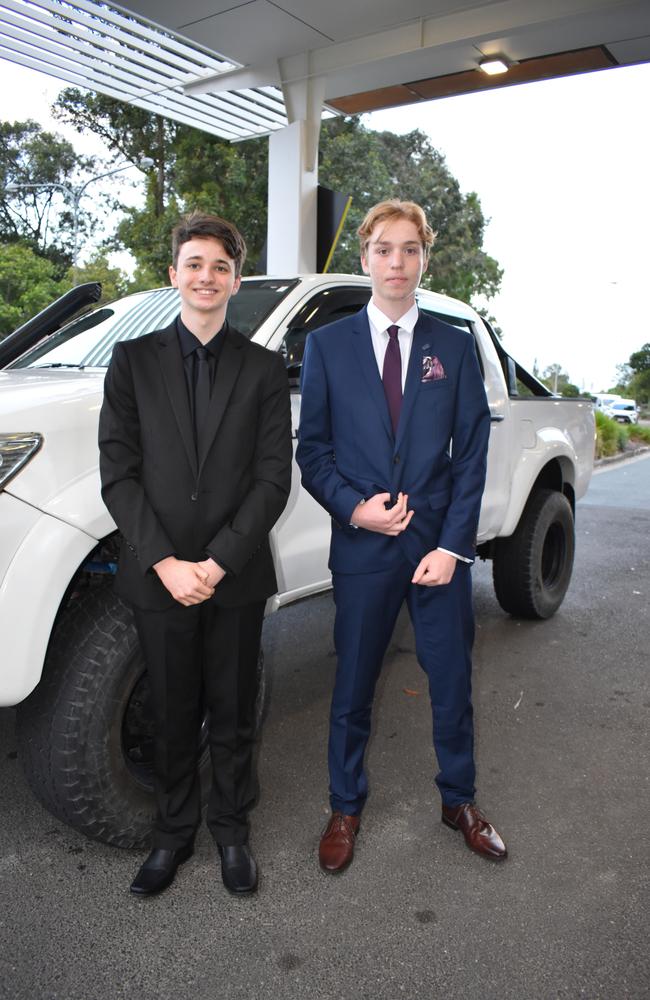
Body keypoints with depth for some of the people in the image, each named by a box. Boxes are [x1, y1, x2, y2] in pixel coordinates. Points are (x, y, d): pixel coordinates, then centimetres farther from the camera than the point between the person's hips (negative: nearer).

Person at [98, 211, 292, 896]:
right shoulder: (133, 361, 4)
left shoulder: (263, 369, 3)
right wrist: (165, 563, -12)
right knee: (172, 718, 14)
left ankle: (230, 830, 34)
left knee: (233, 716, 13)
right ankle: (173, 833, 35)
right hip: (158, 577, 0)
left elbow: (272, 479, -3)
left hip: (236, 578, 0)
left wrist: (219, 562, -13)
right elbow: (118, 474, -2)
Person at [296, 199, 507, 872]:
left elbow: (472, 452, 1)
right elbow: (311, 449, 3)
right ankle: (345, 807, 32)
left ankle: (458, 801, 35)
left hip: (440, 545, 1)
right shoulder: (327, 345, 4)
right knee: (352, 686, 11)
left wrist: (452, 545, -8)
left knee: (452, 682, 12)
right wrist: (353, 507, -13)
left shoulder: (454, 346, 6)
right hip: (363, 546, -1)